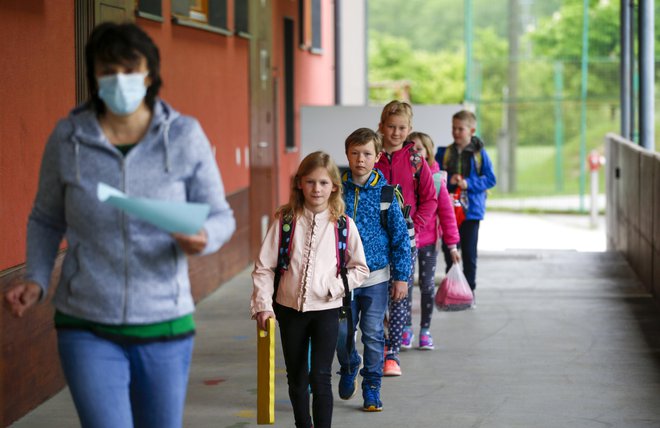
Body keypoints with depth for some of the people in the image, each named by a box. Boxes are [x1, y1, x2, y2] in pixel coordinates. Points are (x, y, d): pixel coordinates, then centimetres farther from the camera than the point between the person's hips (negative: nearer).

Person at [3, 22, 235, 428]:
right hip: (88, 330, -1)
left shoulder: (184, 135, -6)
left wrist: (203, 239, -23)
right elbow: (47, 220, 10)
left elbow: (220, 217, 1)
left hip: (165, 325, 1)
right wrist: (36, 281, -6)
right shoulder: (68, 137, -4)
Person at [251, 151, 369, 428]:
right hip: (289, 309, 2)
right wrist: (263, 305, -7)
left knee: (320, 376, -9)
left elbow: (360, 269, 5)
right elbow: (263, 267, 0)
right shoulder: (285, 220, -2)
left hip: (326, 309, -2)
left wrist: (335, 287, -10)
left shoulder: (343, 225, -3)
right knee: (296, 378, 12)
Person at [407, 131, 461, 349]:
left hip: (428, 241, 0)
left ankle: (425, 330, 18)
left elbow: (447, 213, -1)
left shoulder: (436, 179, -3)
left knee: (427, 285, 6)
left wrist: (452, 244, -2)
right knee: (404, 284, 3)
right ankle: (406, 328, 17)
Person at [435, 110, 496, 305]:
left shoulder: (479, 153, -3)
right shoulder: (444, 153, 3)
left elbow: (490, 179, -5)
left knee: (469, 251, 4)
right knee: (449, 249, 6)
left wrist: (468, 184, -17)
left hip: (471, 209, -2)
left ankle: (470, 290, 15)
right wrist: (448, 181, -17)